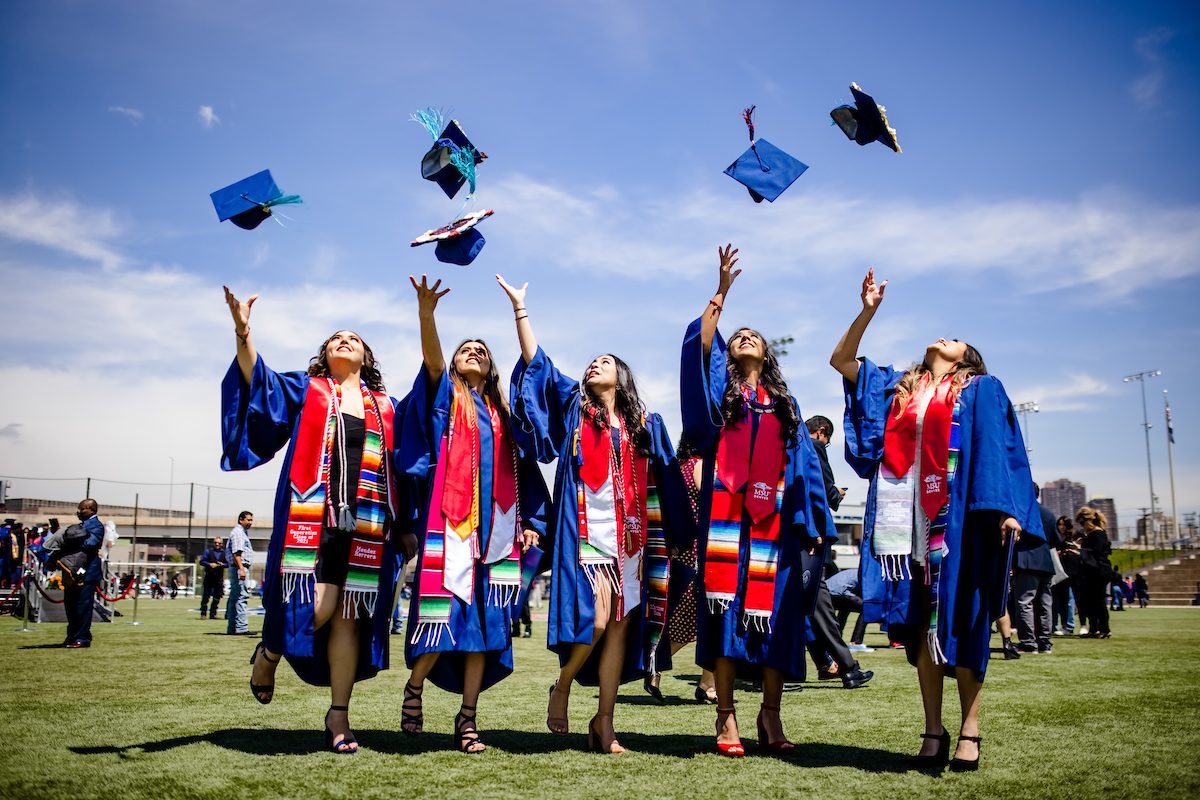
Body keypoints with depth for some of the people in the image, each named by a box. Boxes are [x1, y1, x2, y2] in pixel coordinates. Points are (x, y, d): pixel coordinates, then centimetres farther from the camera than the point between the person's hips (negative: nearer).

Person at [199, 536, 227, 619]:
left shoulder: (224, 553, 9)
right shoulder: (208, 551, 5)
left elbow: (228, 564, 8)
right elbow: (202, 561, 1)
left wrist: (223, 564, -12)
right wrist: (209, 564, -14)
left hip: (219, 578, 2)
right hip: (209, 576, -2)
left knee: (217, 597, 3)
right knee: (206, 595, -2)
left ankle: (213, 614, 10)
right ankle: (203, 613, 4)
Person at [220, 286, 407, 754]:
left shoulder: (386, 408, 18)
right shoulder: (305, 391, 12)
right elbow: (257, 383, -5)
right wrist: (243, 333, -20)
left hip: (365, 522, 3)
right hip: (312, 516, -2)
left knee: (350, 616, 1)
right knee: (315, 607, -14)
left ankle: (339, 715, 9)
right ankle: (269, 651, 19)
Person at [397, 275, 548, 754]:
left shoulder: (502, 412, 22)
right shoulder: (443, 396, 11)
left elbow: (523, 468, 19)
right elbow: (431, 359, -10)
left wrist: (531, 521, 8)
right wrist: (426, 314, -28)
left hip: (496, 529, 4)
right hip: (449, 524, -3)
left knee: (487, 623, 1)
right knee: (443, 615, -9)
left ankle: (468, 718, 8)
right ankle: (414, 687, 17)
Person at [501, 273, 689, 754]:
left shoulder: (645, 423, 13)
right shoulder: (574, 408, 9)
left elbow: (667, 481, 12)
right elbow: (537, 363, 1)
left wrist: (679, 534, 7)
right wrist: (519, 308, -3)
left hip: (630, 534, 3)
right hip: (586, 531, -3)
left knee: (621, 626, 2)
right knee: (594, 620, -15)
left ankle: (604, 722, 9)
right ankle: (562, 687, 12)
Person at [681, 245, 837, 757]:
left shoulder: (784, 403, 22)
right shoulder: (719, 389, 17)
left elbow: (805, 462, 15)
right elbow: (700, 343, -1)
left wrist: (814, 521, 6)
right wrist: (722, 289, -3)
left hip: (774, 518, 2)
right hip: (726, 514, -2)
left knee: (775, 611, -2)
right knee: (726, 607, -6)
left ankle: (771, 715, 7)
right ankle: (725, 715, -2)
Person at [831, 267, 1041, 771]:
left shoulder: (980, 388, 11)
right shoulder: (896, 387, 21)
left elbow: (998, 448, 0)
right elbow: (841, 361, 22)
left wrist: (1005, 507, -12)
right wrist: (868, 311, 14)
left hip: (958, 514, -3)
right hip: (906, 516, 3)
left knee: (960, 618, -4)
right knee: (919, 620, 2)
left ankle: (970, 730, 3)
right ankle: (933, 729, 7)